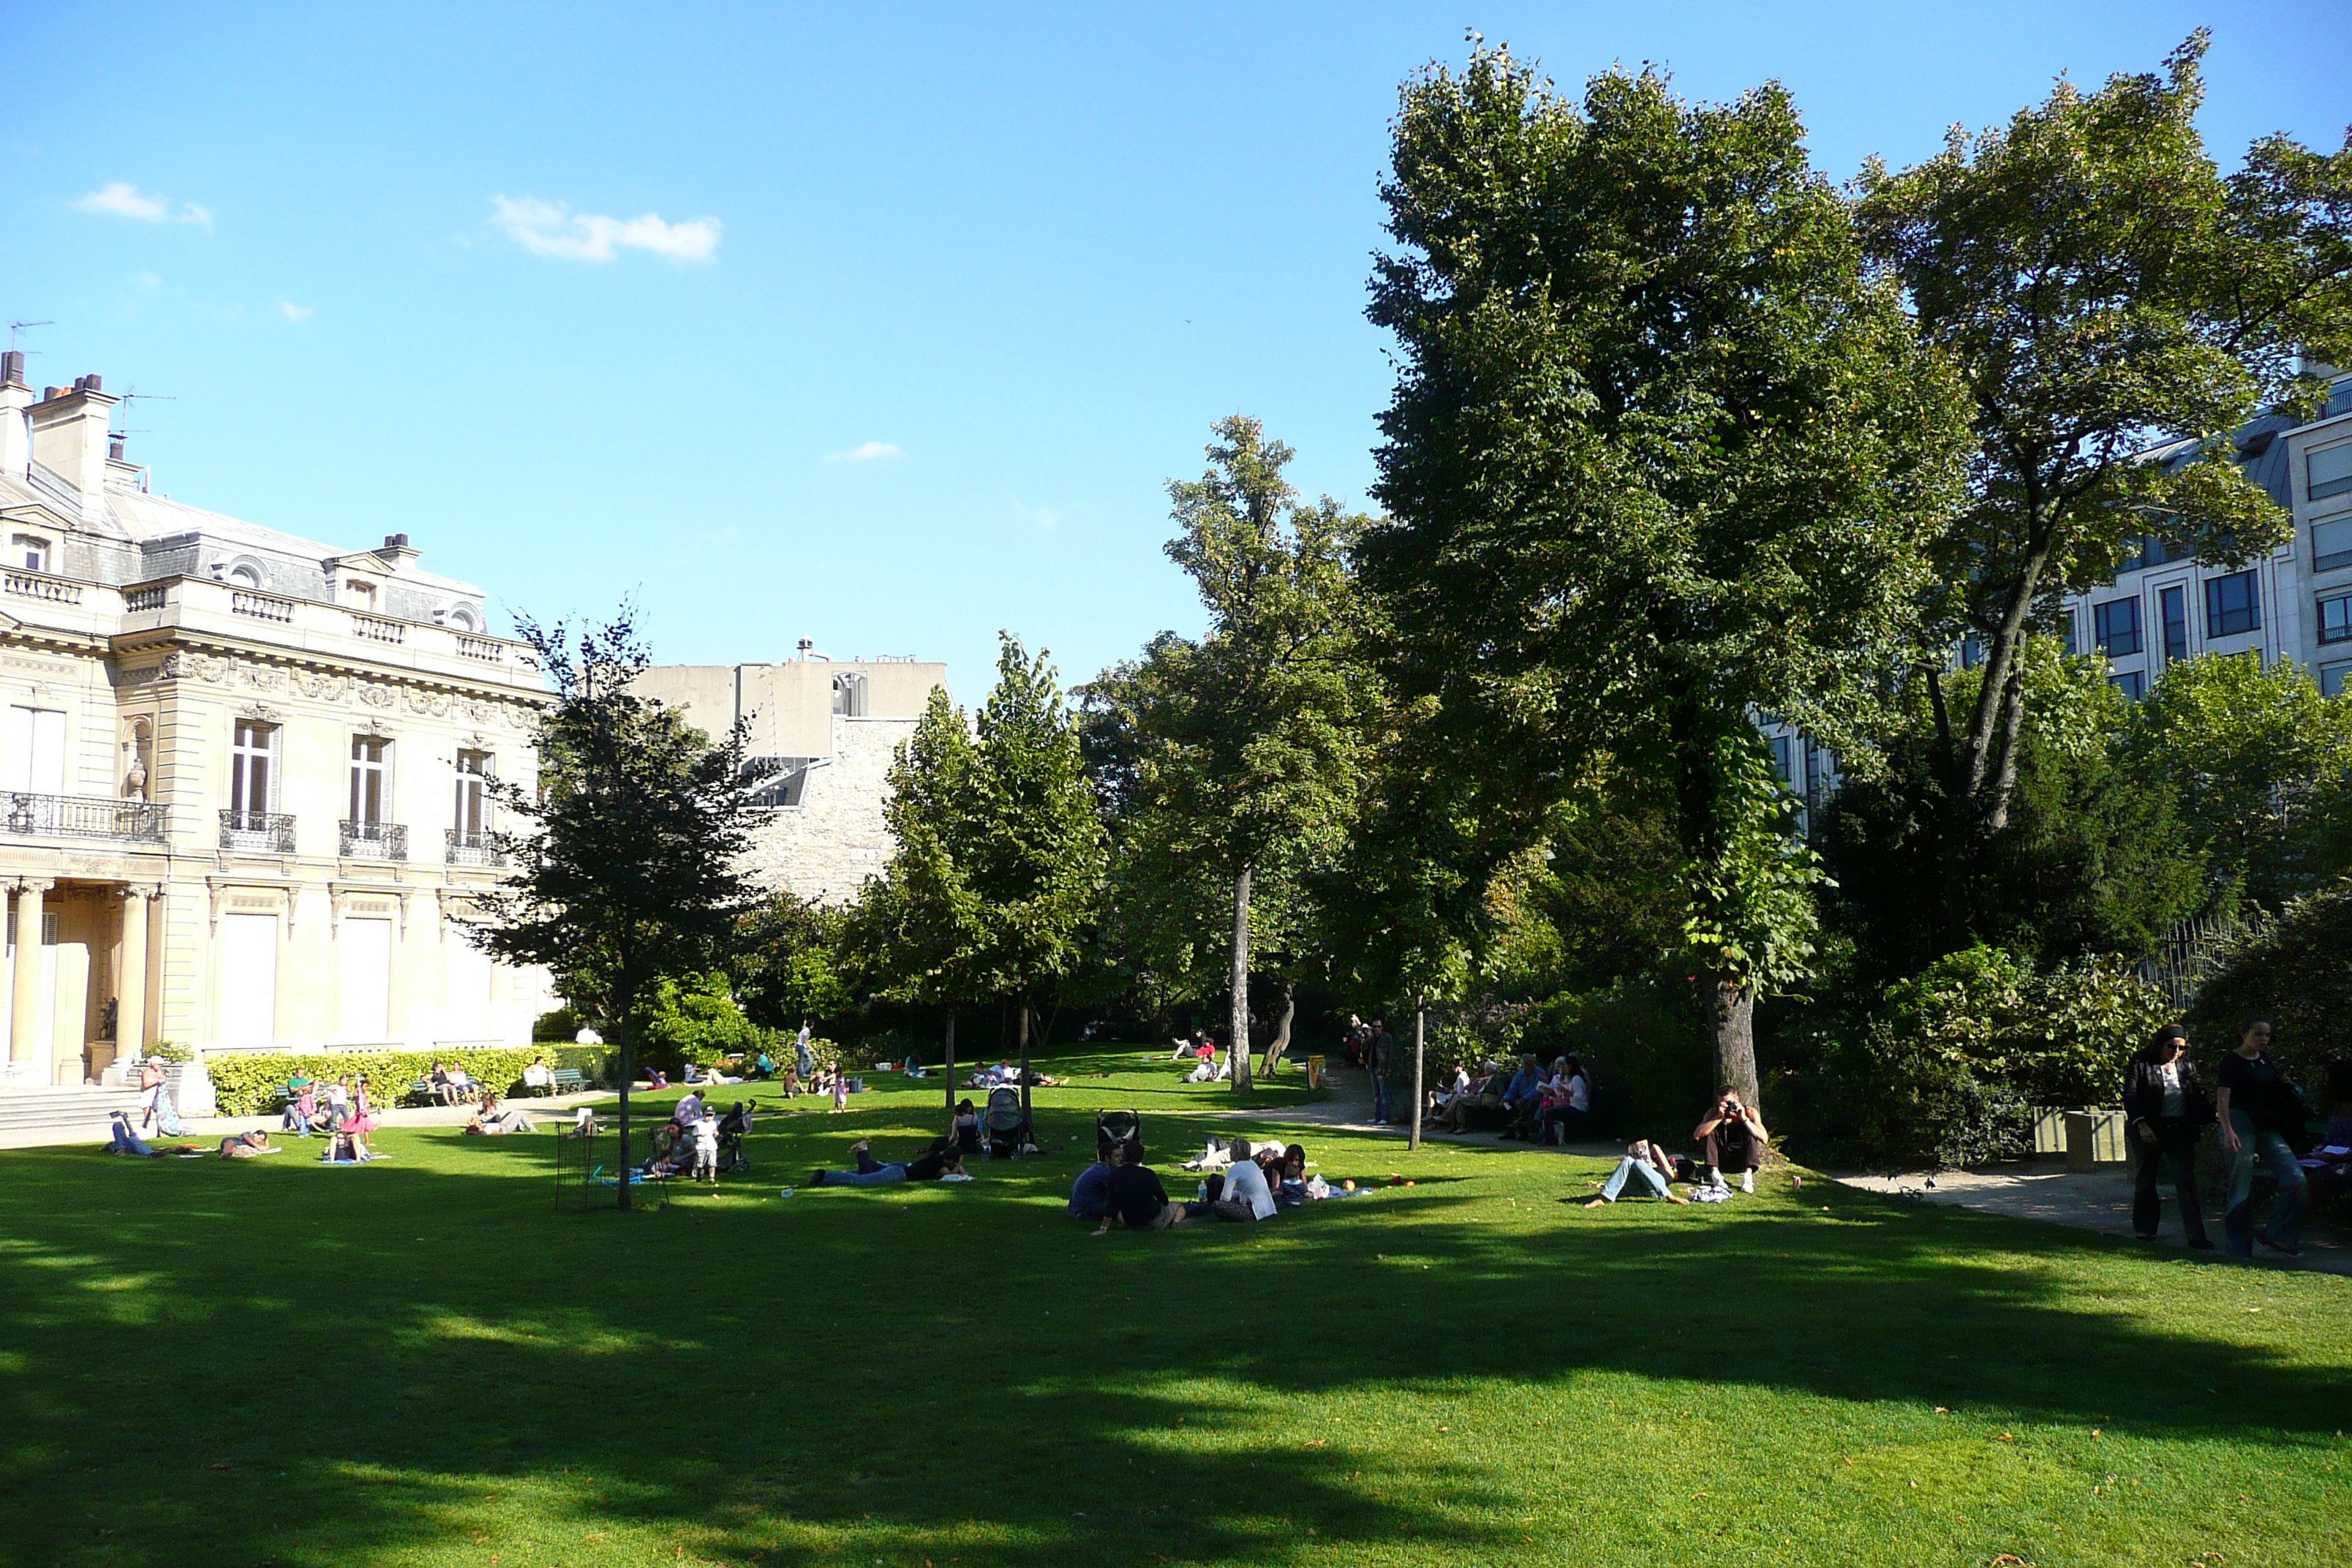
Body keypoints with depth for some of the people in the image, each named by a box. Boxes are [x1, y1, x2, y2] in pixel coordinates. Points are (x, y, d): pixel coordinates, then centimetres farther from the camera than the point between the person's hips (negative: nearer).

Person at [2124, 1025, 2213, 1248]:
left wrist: (2207, 1119, 5)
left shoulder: (2187, 1066, 10)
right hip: (2149, 1129, -2)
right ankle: (2144, 1228, 23)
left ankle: (2196, 1235, -11)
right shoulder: (2141, 1064, -3)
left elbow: (2199, 1097, 17)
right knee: (2147, 1177, 9)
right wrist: (2141, 1124, -18)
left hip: (2180, 1129, 3)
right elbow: (2130, 1096, -8)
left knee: (2187, 1180, -6)